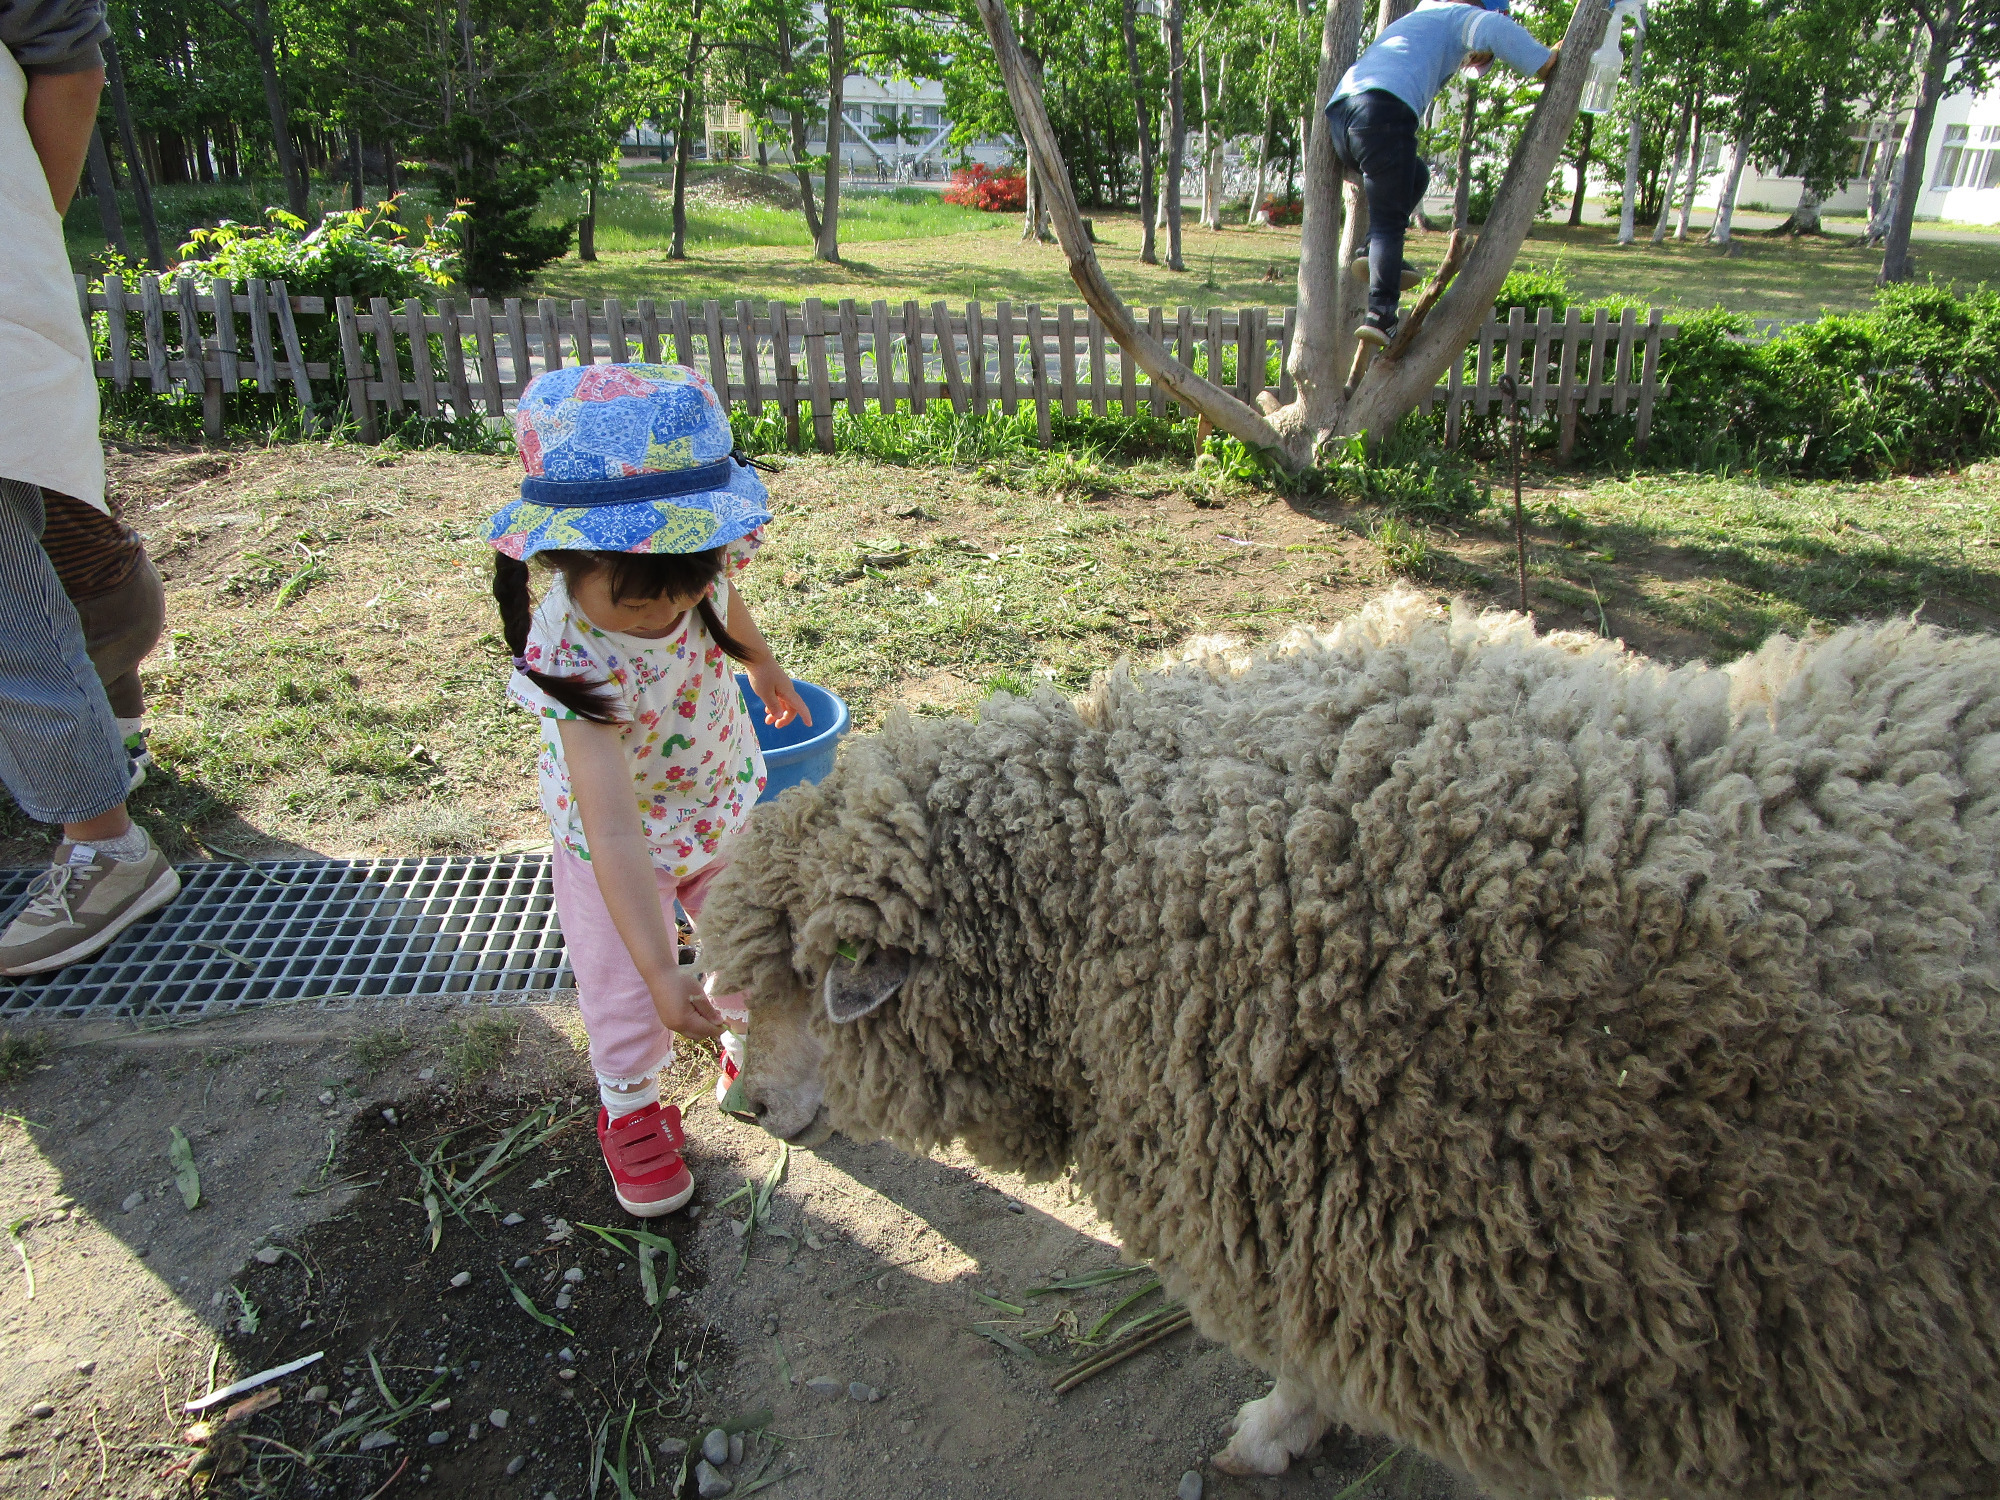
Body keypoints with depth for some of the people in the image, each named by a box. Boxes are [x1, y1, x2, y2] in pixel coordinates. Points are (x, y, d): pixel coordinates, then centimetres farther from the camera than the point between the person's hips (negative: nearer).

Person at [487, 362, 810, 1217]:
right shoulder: (571, 659, -41)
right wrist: (661, 970, -53)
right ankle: (630, 1109, 38)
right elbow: (612, 829, -47)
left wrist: (765, 667, 21)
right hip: (616, 836, -4)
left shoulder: (702, 563, -27)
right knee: (623, 993, 8)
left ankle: (748, 1043, 49)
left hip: (724, 794, 4)